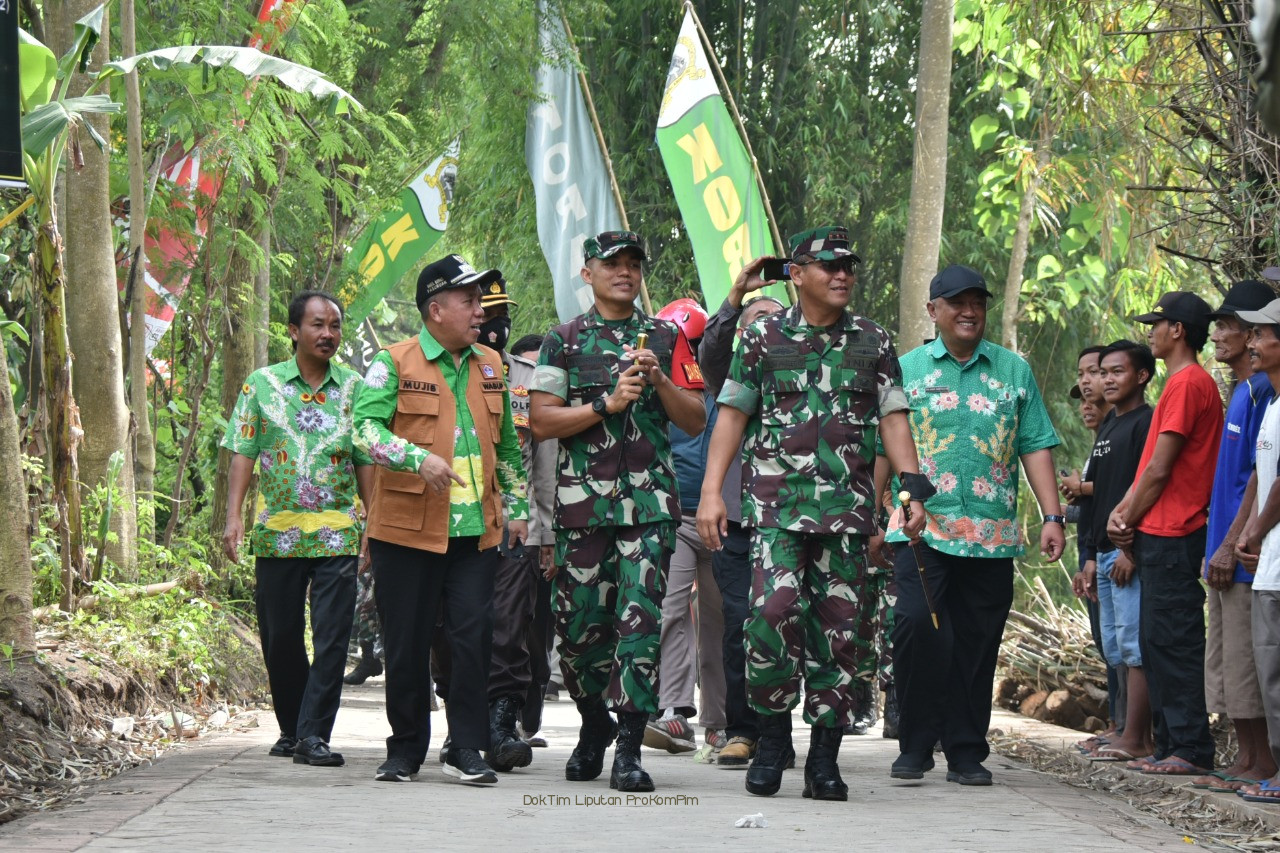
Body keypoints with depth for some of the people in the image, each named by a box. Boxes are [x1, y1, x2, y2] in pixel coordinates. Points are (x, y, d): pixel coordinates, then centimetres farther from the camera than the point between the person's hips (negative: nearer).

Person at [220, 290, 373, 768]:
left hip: (339, 532, 0)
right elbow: (242, 455, 2)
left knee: (332, 636, -9)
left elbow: (366, 462, 10)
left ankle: (314, 734, -9)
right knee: (280, 637, 7)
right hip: (277, 531, 0)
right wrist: (233, 516, -8)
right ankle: (291, 726, 23)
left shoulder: (354, 388, 8)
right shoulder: (262, 385, 5)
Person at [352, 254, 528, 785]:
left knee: (474, 637, -4)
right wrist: (418, 459, -27)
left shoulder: (490, 367, 15)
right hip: (408, 529, -4)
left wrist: (517, 508, 20)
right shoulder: (394, 364, -2)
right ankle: (406, 748, 14)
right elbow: (365, 428, -14)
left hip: (476, 530, 4)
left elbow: (507, 445, 24)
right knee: (407, 643, 2)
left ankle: (467, 749, 3)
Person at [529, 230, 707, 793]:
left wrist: (659, 380, -6)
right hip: (583, 503, 0)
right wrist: (607, 405, -10)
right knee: (579, 625, 3)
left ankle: (628, 749, -8)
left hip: (651, 503, 0)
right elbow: (541, 421, 0)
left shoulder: (665, 339, 13)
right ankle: (594, 723, 27)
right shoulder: (564, 341, 8)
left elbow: (695, 422, 10)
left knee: (641, 622, -10)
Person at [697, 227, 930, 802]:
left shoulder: (874, 342, 12)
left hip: (848, 507, 2)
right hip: (777, 502, -2)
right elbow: (732, 415, 7)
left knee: (840, 629, 0)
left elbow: (893, 419, 12)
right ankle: (773, 734, 0)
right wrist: (711, 492, -1)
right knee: (773, 611, -18)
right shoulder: (764, 337, 6)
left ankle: (824, 757, 7)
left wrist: (913, 487, 1)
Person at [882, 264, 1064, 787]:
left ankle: (967, 753, 13)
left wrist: (1052, 517, 2)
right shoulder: (906, 369, 9)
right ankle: (915, 745, -5)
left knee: (977, 645, 3)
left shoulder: (1014, 371, 12)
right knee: (916, 626, -17)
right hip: (921, 528, -2)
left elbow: (1036, 446, 10)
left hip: (992, 535, 2)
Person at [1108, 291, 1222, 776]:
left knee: (1173, 643, -10)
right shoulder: (1187, 383, 20)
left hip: (1170, 535, -10)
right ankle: (1171, 747, 15)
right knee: (1157, 642, 12)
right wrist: (1121, 513, 8)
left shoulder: (1187, 383, -13)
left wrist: (1128, 523, -5)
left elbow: (1159, 469, -15)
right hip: (1163, 535, 10)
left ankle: (1191, 750, -9)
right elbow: (1152, 465, 20)